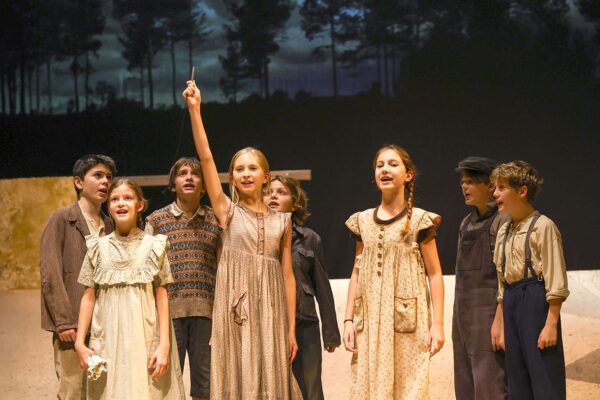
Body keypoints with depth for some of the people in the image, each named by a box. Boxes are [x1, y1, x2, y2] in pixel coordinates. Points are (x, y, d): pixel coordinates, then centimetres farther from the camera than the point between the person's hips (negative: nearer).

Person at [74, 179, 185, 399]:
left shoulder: (154, 246, 2)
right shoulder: (98, 247, 6)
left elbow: (161, 298, 1)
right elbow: (89, 297, 7)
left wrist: (164, 345, -6)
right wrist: (80, 342, 0)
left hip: (145, 339, -1)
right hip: (108, 339, 1)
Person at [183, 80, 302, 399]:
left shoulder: (282, 220, 10)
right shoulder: (227, 211, 5)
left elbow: (288, 275, 9)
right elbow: (205, 157, -4)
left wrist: (291, 328, 3)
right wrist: (194, 109, -11)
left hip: (270, 311, 2)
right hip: (235, 308, -2)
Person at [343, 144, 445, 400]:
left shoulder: (419, 220, 0)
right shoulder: (363, 221, 11)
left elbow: (434, 274, -2)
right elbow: (357, 273, 13)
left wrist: (437, 323, -9)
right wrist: (348, 320, 6)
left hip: (407, 320, -4)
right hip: (369, 320, 4)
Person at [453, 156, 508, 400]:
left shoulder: (503, 220, -9)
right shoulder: (468, 222, 16)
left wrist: (500, 320, -21)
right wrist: (459, 320, 17)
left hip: (491, 309, -9)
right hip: (466, 310, 9)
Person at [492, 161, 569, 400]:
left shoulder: (542, 226, -8)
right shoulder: (504, 231, 15)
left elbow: (555, 280, -12)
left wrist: (551, 324, -17)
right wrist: (501, 323, 17)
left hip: (536, 300, -8)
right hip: (511, 304, 8)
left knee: (545, 380, -6)